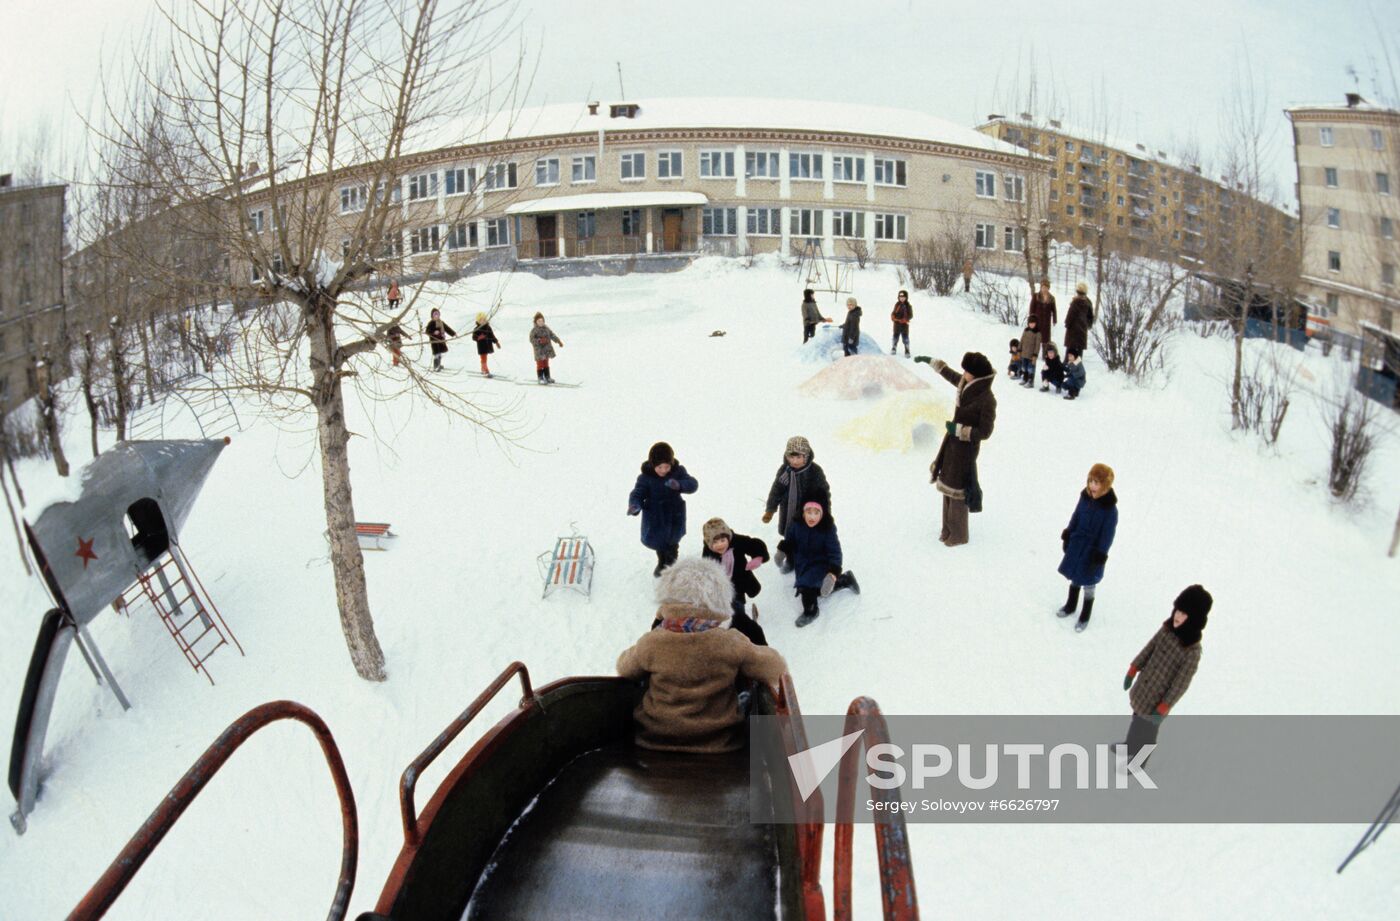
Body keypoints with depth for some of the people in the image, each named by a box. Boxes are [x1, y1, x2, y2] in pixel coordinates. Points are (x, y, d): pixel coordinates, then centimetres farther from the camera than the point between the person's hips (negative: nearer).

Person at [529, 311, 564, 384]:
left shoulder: (546, 328, 8)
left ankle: (547, 377, 23)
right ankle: (540, 378, 6)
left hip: (547, 349, 6)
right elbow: (532, 339, -17)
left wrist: (559, 341, 8)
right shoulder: (534, 330, -11)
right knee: (540, 364, -1)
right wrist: (540, 341, -28)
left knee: (546, 364, 15)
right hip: (539, 350, -6)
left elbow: (552, 335, 14)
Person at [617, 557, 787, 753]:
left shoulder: (651, 644, -15)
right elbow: (776, 668, -3)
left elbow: (625, 668, 6)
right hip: (718, 743, -1)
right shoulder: (732, 644, -17)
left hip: (656, 741, 1)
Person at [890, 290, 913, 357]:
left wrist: (904, 319, -19)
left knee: (905, 338, -3)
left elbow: (910, 315, -5)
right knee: (895, 337, 11)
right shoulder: (897, 304, 5)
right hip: (897, 324, 3)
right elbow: (893, 313, 10)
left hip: (904, 324, -3)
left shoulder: (908, 306, -4)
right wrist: (894, 318, -10)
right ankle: (893, 349, 27)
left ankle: (907, 352, 3)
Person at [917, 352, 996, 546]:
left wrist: (957, 429, -21)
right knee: (948, 487, 17)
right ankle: (948, 529, 32)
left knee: (958, 491, 3)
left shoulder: (986, 399, -24)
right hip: (952, 442, 8)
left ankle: (958, 535, 19)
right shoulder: (965, 384, -3)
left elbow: (984, 432, -21)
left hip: (966, 448, -8)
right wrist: (930, 361, 25)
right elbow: (949, 374, 19)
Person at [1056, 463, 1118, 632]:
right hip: (1076, 545, 5)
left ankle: (1084, 617, 33)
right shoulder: (1085, 497, -10)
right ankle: (1070, 606, 47)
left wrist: (1098, 558, -16)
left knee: (1088, 584, 13)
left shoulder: (1110, 509, -26)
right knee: (1074, 577, 23)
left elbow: (1107, 536, -19)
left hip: (1092, 550, -5)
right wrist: (1067, 537, 10)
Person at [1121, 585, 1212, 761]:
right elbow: (1149, 649, 4)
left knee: (1146, 728, 15)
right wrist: (1132, 671, 11)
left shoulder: (1192, 650, -29)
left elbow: (1181, 684, -22)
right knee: (1137, 719, 28)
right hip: (1142, 689, 6)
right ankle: (1130, 746, 53)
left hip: (1157, 699, -6)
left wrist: (1162, 710, -18)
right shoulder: (1167, 628, -11)